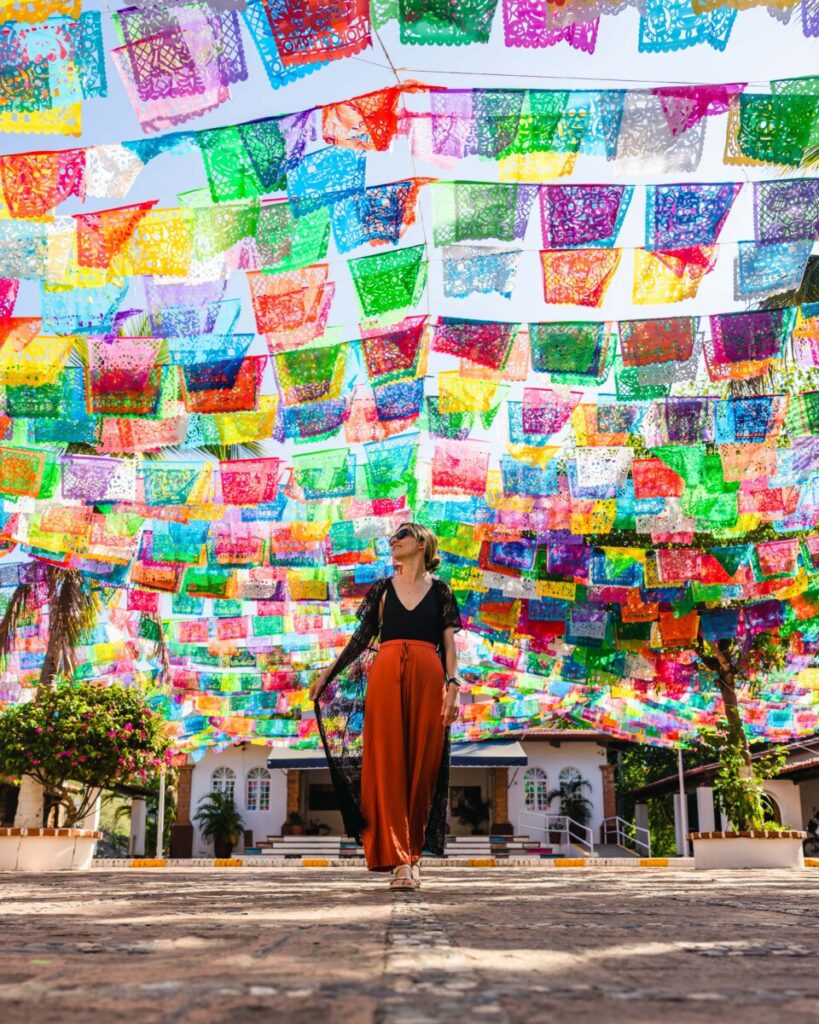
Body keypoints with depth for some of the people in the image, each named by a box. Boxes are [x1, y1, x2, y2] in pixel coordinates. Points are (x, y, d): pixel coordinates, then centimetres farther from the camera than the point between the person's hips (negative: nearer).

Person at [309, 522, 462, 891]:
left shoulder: (439, 590, 11)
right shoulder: (382, 589, 14)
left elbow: (448, 642, 6)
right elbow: (363, 636, 15)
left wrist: (452, 684, -5)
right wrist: (328, 673, 12)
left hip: (427, 678, -1)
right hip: (386, 676, 1)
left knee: (422, 763, -1)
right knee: (387, 762, -7)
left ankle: (413, 853, 10)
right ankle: (398, 858, -7)